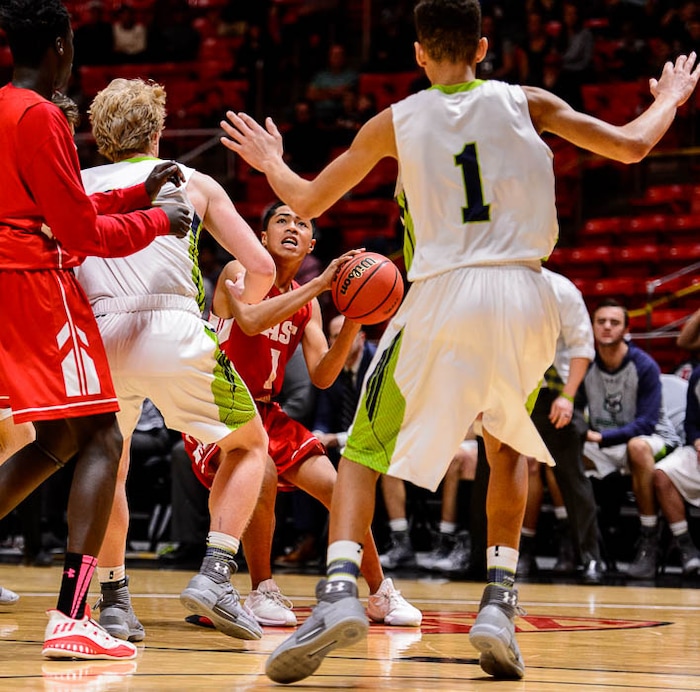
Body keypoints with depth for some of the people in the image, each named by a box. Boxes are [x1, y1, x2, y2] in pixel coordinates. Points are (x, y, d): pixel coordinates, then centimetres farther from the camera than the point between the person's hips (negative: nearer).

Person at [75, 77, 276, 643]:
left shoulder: (78, 186, 21)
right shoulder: (193, 182, 18)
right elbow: (261, 267, 12)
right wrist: (242, 302, 33)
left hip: (99, 336, 2)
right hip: (173, 330, -2)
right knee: (248, 444, 20)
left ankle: (114, 599, 17)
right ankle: (215, 574, 4)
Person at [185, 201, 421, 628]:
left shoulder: (307, 303, 8)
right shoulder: (240, 272, -9)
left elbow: (322, 377, 1)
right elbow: (251, 321, -32)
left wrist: (353, 323, -14)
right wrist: (320, 283, -31)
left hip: (265, 413, 6)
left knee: (336, 487, -6)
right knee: (262, 477, -33)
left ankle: (381, 594, 12)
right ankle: (263, 593, -14)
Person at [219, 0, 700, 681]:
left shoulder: (395, 122, 10)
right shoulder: (525, 102, 11)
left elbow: (306, 201, 18)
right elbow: (631, 145, 14)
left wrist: (270, 162, 39)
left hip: (442, 295, -2)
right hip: (522, 294, 2)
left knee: (363, 454, 10)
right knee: (507, 447, 27)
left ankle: (339, 590, -15)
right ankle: (499, 603, 13)